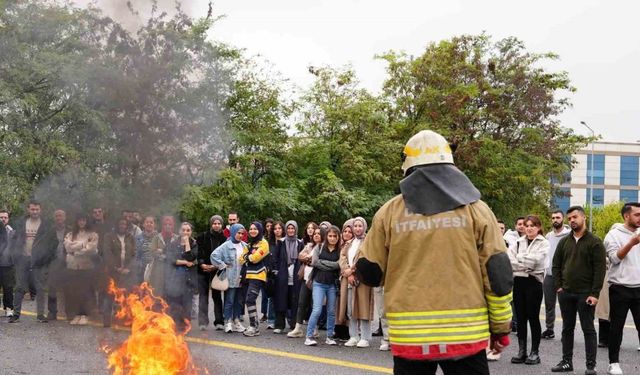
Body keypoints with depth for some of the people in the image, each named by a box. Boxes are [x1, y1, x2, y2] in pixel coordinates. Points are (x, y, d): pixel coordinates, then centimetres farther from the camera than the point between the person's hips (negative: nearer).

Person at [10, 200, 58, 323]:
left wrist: (47, 256, -7)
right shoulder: (21, 225, 12)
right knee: (20, 287, 3)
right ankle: (16, 313, 9)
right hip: (23, 259, 2)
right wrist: (15, 254, 3)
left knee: (41, 288, -2)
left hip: (39, 261, -2)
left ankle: (40, 314, 3)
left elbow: (54, 242, 2)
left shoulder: (47, 226, 3)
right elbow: (14, 240, 16)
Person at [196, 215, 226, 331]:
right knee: (203, 295, -3)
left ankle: (219, 322, 8)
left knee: (217, 295, 5)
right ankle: (203, 322, -3)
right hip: (203, 270, 0)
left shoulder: (224, 239, 1)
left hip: (217, 270, 0)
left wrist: (215, 266, -12)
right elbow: (198, 252, 0)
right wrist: (202, 264, -14)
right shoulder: (203, 237, 2)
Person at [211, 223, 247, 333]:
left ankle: (236, 322, 21)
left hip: (241, 279, 5)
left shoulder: (244, 246, 7)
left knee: (239, 301, 11)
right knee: (229, 301, -2)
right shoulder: (226, 245, -8)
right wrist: (222, 266, -11)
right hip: (230, 279, -5)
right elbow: (214, 255, -14)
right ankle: (228, 322, 4)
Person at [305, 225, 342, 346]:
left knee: (331, 311, 7)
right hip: (319, 283, -2)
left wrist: (323, 263, -7)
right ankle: (309, 336, -6)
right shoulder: (319, 247, 6)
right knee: (317, 310, -11)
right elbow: (314, 262, -7)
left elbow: (339, 265, -8)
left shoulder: (341, 250, 5)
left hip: (332, 284, 2)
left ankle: (329, 337, 18)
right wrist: (331, 265, -6)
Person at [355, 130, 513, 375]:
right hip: (466, 334, 0)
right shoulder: (474, 208, 0)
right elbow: (498, 273, -1)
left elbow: (369, 273, 6)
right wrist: (500, 328, 9)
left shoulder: (390, 211, 0)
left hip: (409, 336, 0)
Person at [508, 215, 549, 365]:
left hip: (533, 281, -4)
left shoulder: (543, 243, -1)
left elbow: (534, 260, -15)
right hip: (518, 281, 4)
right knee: (520, 317, 7)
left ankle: (535, 352, 9)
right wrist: (525, 264, -13)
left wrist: (518, 259, -6)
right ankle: (521, 351, 14)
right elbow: (509, 260, 0)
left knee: (533, 317, 1)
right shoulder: (519, 242, 12)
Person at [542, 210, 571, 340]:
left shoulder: (569, 235, -8)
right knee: (549, 304, 12)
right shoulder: (548, 236, 13)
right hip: (549, 275, 6)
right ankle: (549, 329, 21)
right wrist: (544, 271, 11)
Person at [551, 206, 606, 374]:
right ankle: (567, 361, 18)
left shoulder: (594, 242, -4)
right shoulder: (564, 242, 10)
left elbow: (600, 269, -9)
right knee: (567, 328, 11)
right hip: (565, 293, 5)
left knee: (588, 329, 0)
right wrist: (558, 286, 1)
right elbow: (556, 265, 13)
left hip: (585, 294, -5)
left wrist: (594, 293, -15)